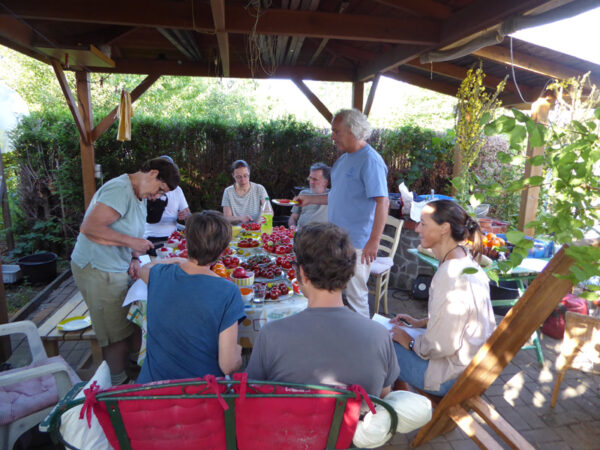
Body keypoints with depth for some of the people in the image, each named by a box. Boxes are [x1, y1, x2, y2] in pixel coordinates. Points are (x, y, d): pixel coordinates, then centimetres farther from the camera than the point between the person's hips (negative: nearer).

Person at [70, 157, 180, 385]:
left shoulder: (139, 196, 11)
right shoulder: (120, 189, -21)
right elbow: (90, 228, -28)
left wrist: (134, 259, 3)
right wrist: (132, 242, -25)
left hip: (119, 270, 9)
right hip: (98, 270, -9)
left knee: (134, 325, 14)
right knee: (117, 337, 2)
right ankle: (120, 388, 20)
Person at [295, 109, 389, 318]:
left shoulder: (370, 160, -15)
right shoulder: (343, 159, 14)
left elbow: (382, 202, -21)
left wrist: (374, 241, -25)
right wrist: (310, 199, 21)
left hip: (355, 244, -9)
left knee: (355, 295, 2)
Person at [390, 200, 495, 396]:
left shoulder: (452, 276, -30)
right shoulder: (465, 262, 2)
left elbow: (442, 346, -27)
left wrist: (409, 342, -11)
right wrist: (421, 322, 10)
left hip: (454, 376, -9)